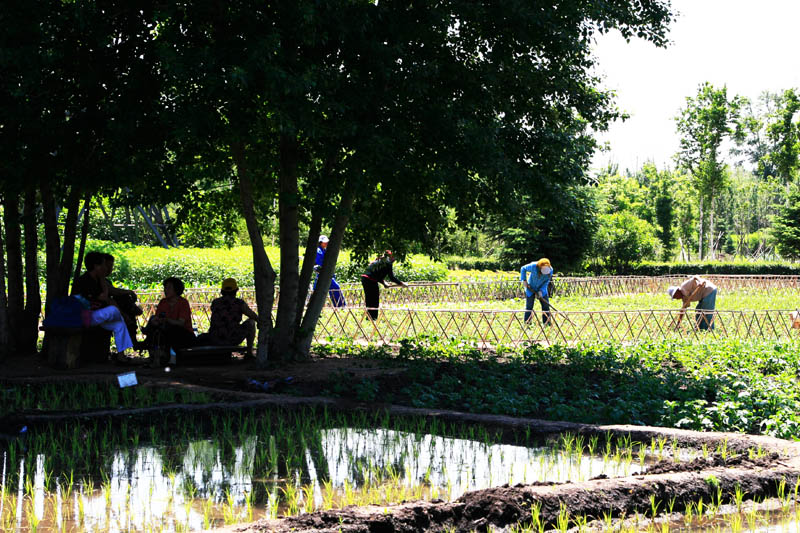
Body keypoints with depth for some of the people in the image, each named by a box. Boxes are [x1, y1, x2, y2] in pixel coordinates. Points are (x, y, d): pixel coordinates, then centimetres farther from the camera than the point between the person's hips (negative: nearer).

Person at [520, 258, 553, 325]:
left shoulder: (550, 270, -20)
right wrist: (524, 280, -13)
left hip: (542, 289, 2)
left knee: (546, 305, -2)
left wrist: (541, 291, -19)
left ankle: (547, 322, 6)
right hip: (531, 288, -2)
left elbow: (546, 282, -9)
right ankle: (527, 323, 3)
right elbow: (523, 269, -8)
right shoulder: (533, 266, -27)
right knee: (529, 306, -4)